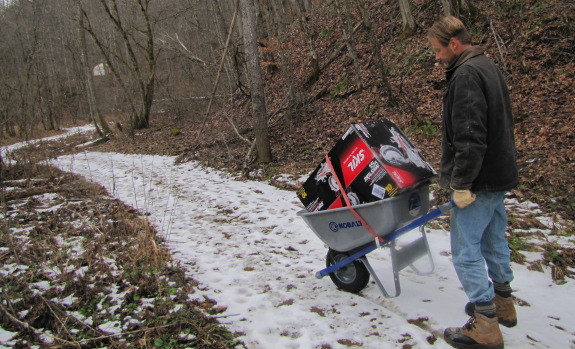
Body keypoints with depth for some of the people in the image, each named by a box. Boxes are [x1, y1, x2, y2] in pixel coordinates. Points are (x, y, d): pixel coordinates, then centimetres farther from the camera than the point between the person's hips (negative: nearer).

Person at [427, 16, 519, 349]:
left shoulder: (466, 75, -18)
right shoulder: (490, 67, 15)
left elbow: (470, 137, -26)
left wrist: (462, 184, -22)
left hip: (479, 180, -10)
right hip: (500, 173, 11)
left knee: (467, 250, -2)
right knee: (494, 240, 21)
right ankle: (503, 302, 36)